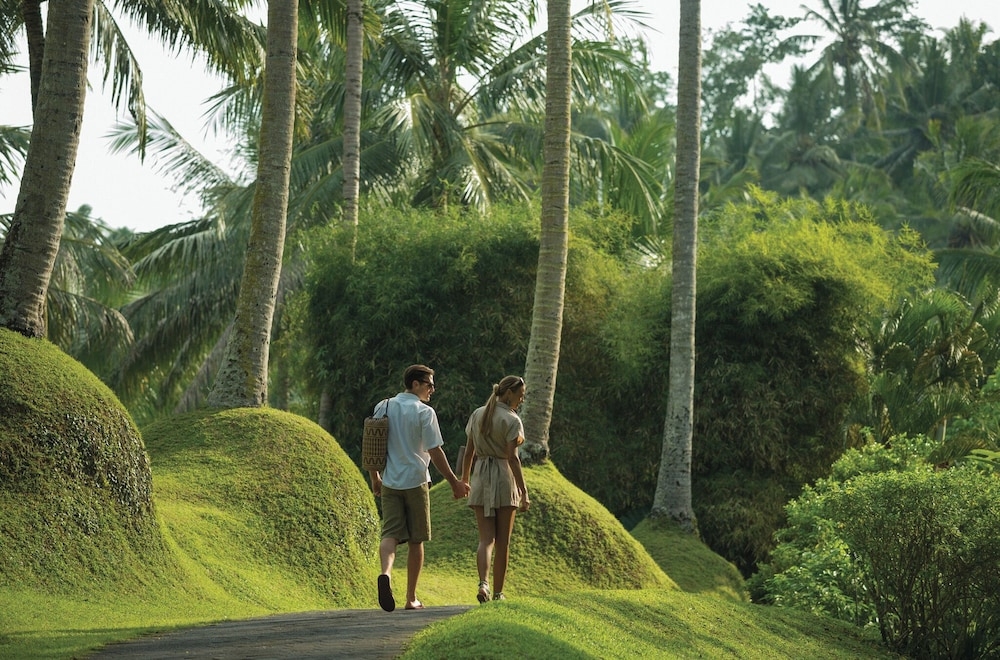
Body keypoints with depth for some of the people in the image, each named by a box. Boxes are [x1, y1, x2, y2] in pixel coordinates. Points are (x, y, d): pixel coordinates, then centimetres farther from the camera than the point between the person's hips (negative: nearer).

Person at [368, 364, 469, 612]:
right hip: (416, 481, -3)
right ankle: (411, 598, 12)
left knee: (390, 534, -2)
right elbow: (435, 453, -11)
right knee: (415, 541, 7)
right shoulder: (424, 412, -9)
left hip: (389, 482, 3)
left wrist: (374, 478, 23)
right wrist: (454, 482, -3)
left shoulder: (383, 407, 6)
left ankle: (386, 573, -33)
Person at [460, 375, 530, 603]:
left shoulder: (477, 415, 8)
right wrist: (523, 492, -15)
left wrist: (464, 479, 23)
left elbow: (469, 452, 11)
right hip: (504, 478, -4)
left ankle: (483, 583, -24)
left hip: (480, 480, 4)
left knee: (486, 538, 0)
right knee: (503, 541, 7)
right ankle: (498, 592, 12)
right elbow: (512, 457, -15)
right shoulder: (511, 420, -8)